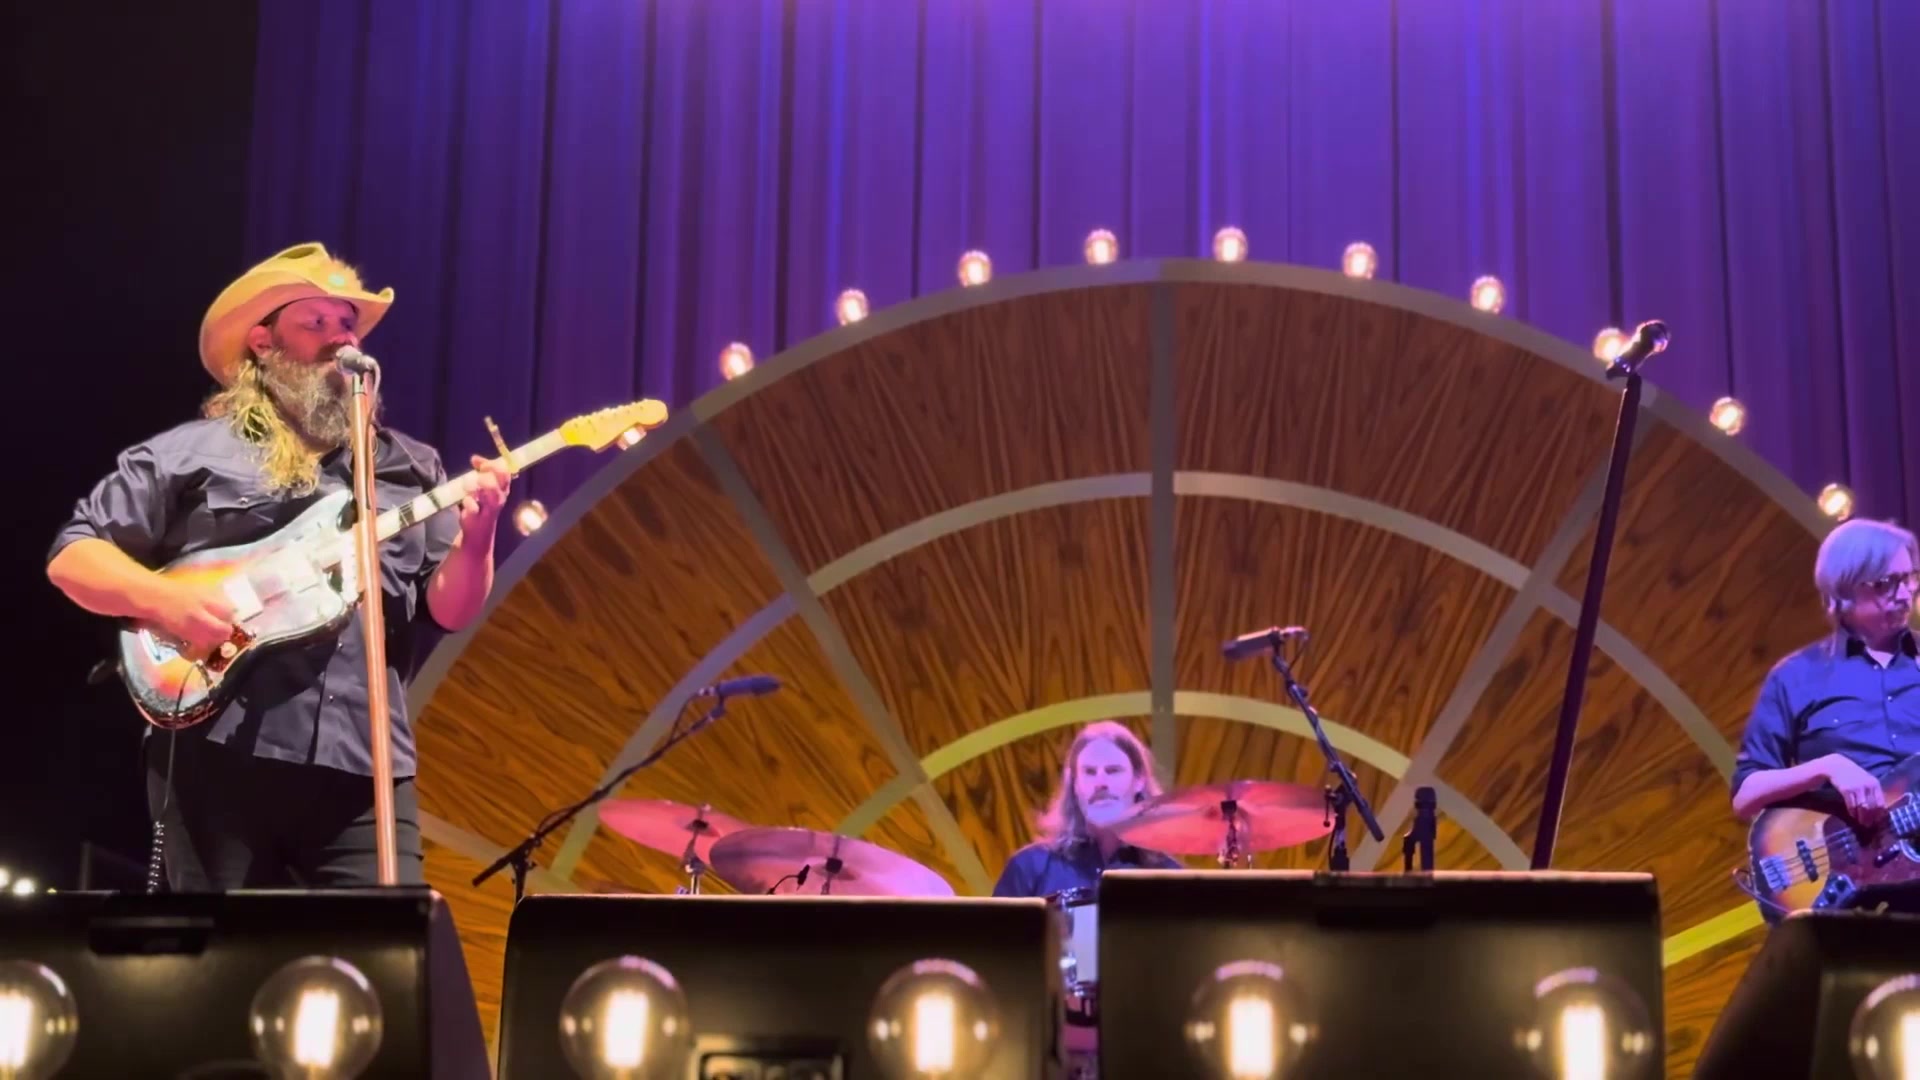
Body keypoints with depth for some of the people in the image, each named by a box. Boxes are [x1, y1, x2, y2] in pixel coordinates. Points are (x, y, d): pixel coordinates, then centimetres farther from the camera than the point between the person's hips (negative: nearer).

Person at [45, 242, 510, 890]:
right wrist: (164, 598, -11)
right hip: (218, 757, -2)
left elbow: (450, 610, 11)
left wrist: (475, 539, -9)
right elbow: (71, 556, 7)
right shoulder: (190, 453, 7)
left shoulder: (411, 468, 16)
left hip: (363, 766, 2)